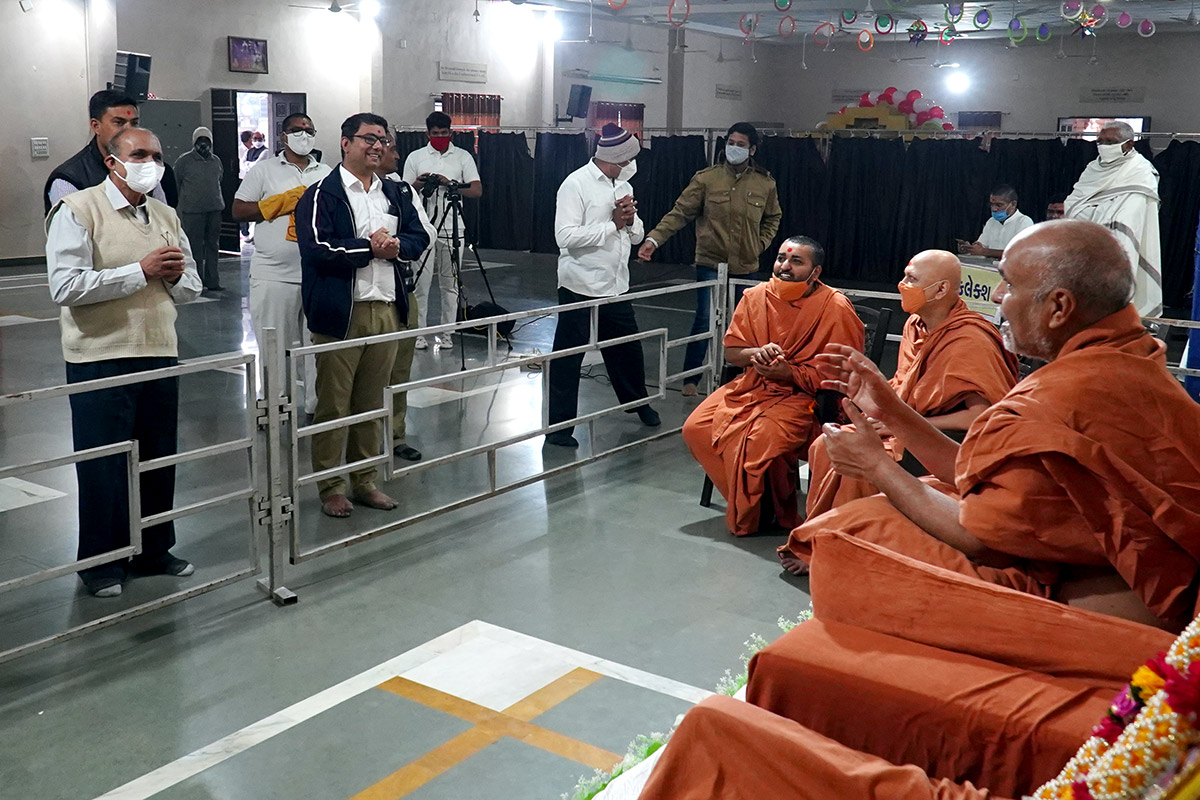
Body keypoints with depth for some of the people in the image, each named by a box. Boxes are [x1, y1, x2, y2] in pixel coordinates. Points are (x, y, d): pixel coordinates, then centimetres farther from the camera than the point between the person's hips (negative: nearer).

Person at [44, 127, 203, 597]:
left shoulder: (166, 217, 13)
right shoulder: (78, 210, -7)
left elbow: (192, 288, 19)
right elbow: (65, 286, -18)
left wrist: (175, 276, -6)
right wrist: (141, 271, -19)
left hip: (160, 355, 6)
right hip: (100, 360, -6)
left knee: (159, 460, 12)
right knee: (102, 466, 3)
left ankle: (154, 551, 27)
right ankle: (100, 561, 18)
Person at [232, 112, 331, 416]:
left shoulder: (327, 174, 15)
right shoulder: (264, 169, 7)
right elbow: (238, 210, 2)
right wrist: (284, 201, -5)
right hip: (274, 274, -2)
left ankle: (318, 407, 11)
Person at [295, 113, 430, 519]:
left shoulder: (396, 193, 16)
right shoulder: (322, 194, -5)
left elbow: (419, 237, 14)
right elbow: (318, 248, -16)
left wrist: (396, 245, -8)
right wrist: (370, 247, -11)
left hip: (387, 310, 6)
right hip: (341, 313, -6)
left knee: (371, 402, 14)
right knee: (333, 405, 2)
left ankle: (365, 481, 25)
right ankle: (331, 487, 13)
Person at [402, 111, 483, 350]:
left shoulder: (463, 157, 7)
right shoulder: (415, 157, 8)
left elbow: (477, 190, -1)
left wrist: (450, 184, -15)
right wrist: (419, 184, -13)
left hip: (452, 228, 1)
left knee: (450, 284, 4)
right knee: (421, 282, -3)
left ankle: (446, 333, 12)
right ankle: (418, 332, 4)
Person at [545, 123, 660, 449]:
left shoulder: (622, 186, 13)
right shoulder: (576, 184, -12)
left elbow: (637, 235, 17)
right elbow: (566, 236, -22)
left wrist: (630, 220, -7)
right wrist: (613, 224, -17)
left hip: (616, 287, 7)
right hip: (581, 289, -7)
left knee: (628, 349, 20)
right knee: (567, 359, 2)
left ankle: (638, 403, 43)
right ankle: (559, 426, 11)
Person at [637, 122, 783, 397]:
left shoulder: (765, 184, 2)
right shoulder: (706, 178, -6)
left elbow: (773, 217, 19)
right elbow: (680, 213, -9)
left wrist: (761, 243, 4)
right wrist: (654, 239, -20)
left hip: (745, 266, 3)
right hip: (710, 263, -3)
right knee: (704, 321, -6)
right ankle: (691, 378, 5)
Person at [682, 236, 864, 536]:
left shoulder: (836, 308, -12)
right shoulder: (756, 297, 4)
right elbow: (730, 351, 11)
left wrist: (790, 373, -21)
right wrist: (757, 354, -12)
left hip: (803, 395, -6)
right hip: (752, 385, 6)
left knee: (761, 441, -32)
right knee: (696, 429, -10)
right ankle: (743, 503, 4)